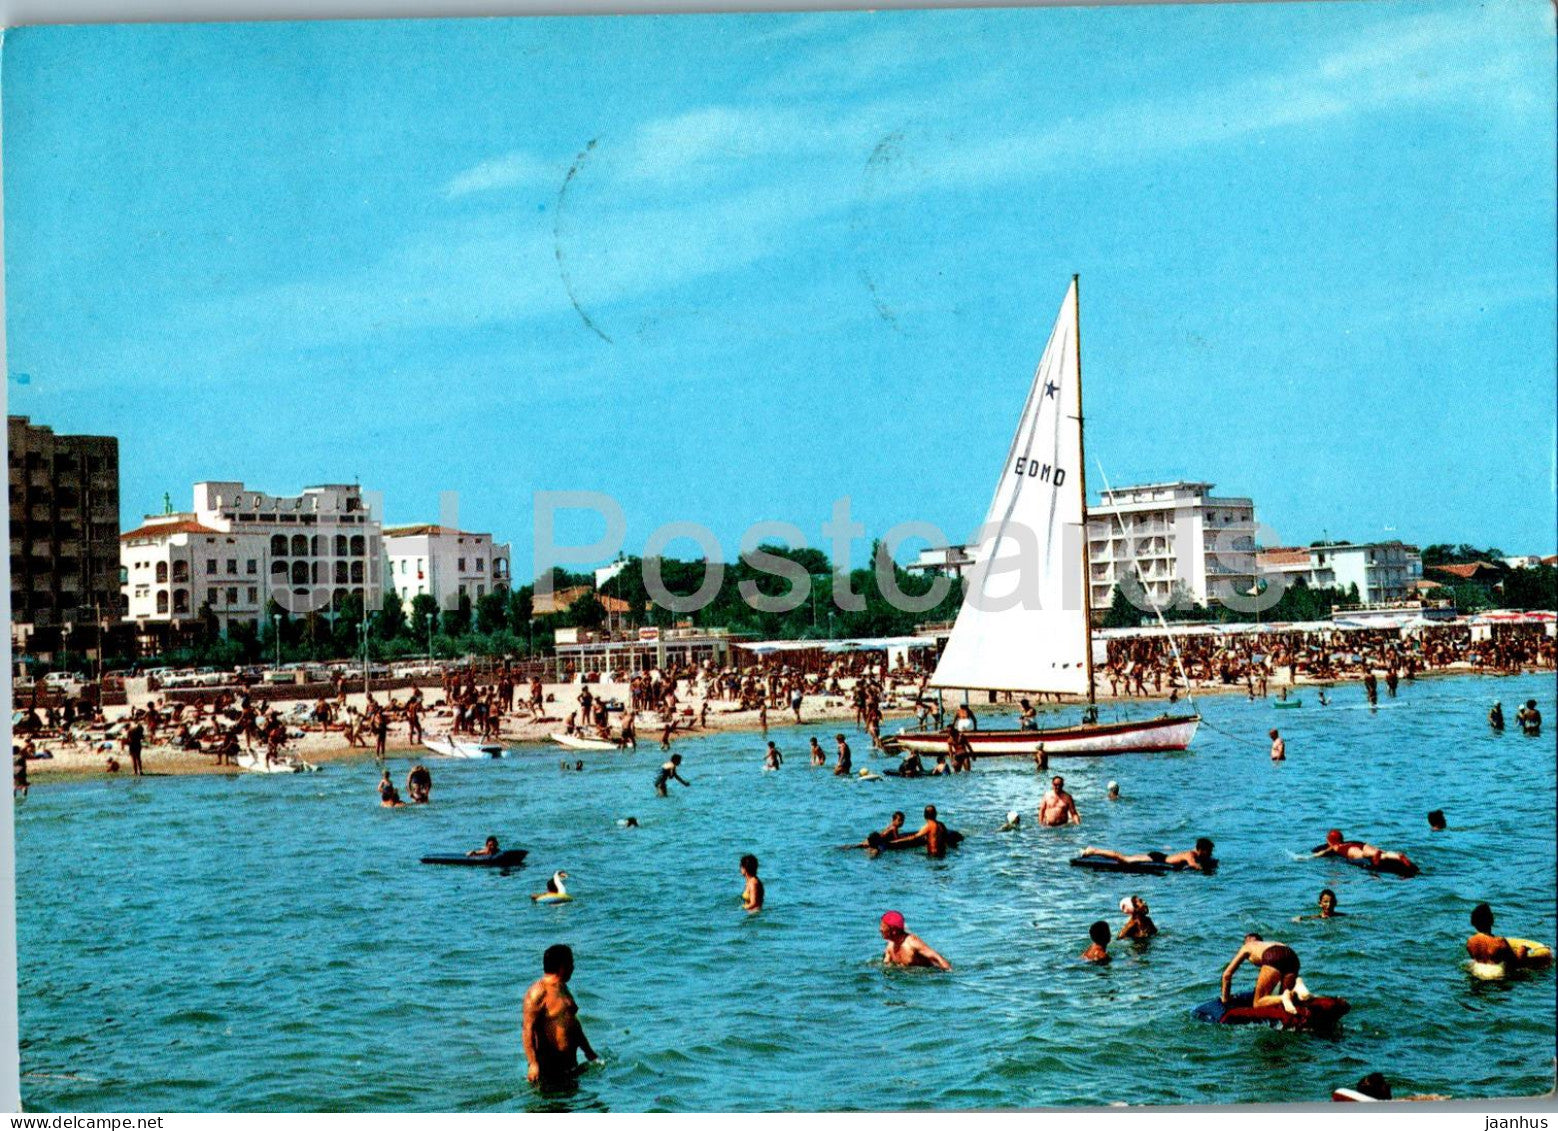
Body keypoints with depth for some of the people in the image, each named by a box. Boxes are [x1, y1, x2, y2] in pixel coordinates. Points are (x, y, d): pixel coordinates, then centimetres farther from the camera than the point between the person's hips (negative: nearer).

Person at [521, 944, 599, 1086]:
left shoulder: (562, 988, 16)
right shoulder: (538, 993, -14)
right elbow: (527, 1030, -20)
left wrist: (588, 1052, 29)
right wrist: (532, 1063, -26)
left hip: (569, 1060, 9)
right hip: (547, 1062, -9)